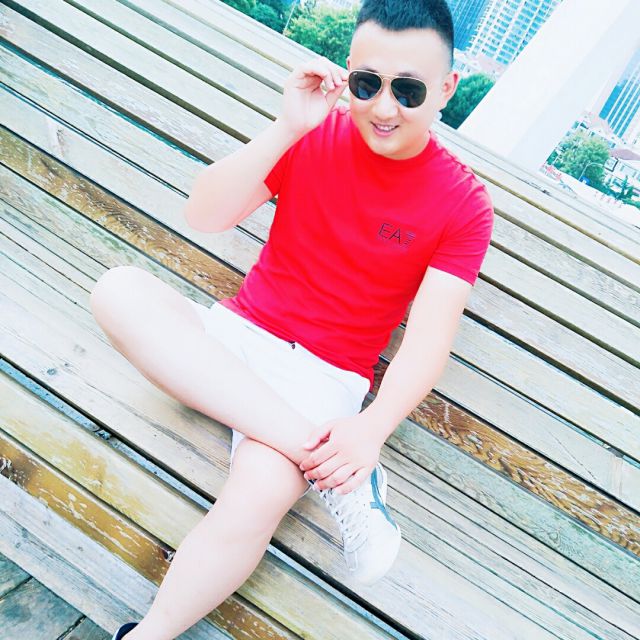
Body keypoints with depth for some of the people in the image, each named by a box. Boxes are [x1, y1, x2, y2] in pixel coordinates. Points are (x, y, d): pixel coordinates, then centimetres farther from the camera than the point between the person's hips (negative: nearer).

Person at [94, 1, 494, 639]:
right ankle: (321, 461, -27)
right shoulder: (315, 132, 2)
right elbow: (204, 215, -6)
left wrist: (371, 428, -28)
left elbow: (428, 338, -11)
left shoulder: (463, 203, -3)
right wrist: (285, 130, -18)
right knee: (118, 291, -25)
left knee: (259, 496, -33)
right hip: (235, 333, 4)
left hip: (325, 375, -3)